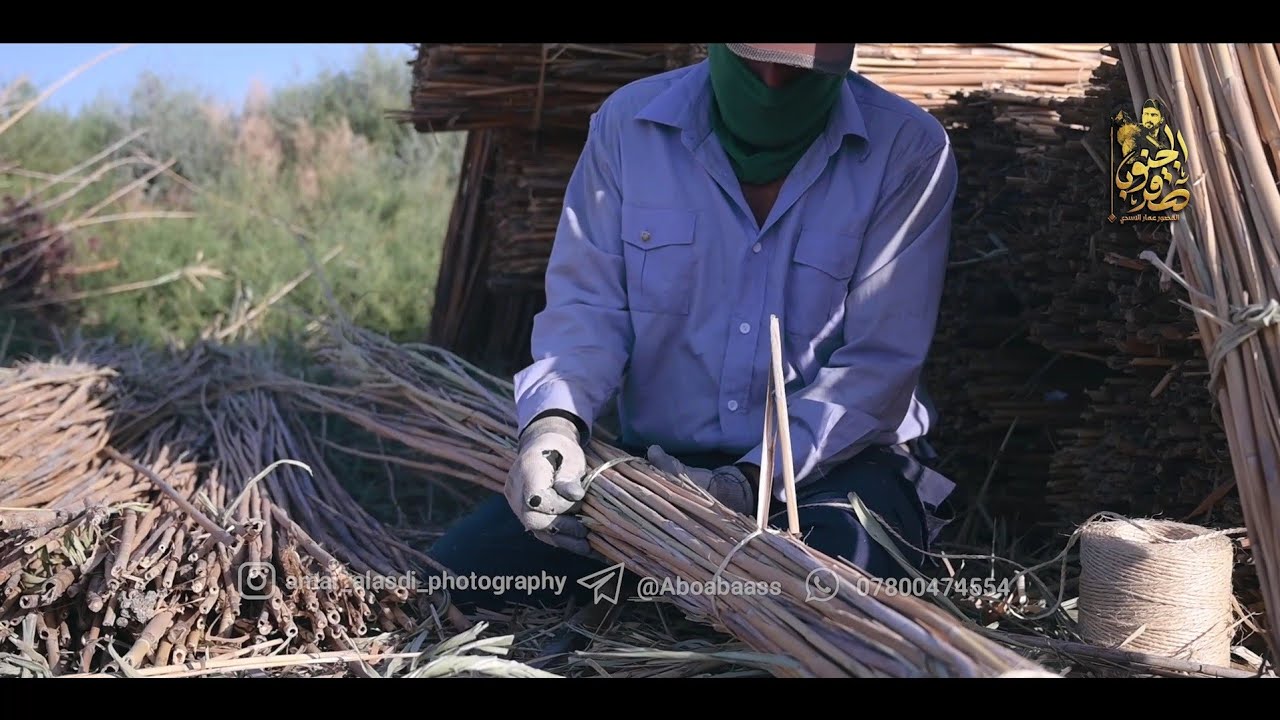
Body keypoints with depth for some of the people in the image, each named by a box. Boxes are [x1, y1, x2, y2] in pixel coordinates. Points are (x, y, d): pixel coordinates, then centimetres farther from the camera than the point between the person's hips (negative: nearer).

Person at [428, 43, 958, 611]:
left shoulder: (907, 151, -10)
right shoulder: (628, 123, -2)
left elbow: (879, 362, -12)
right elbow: (588, 302, -1)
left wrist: (751, 481, -24)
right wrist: (555, 423, -22)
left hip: (831, 461, -2)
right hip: (656, 456, 3)